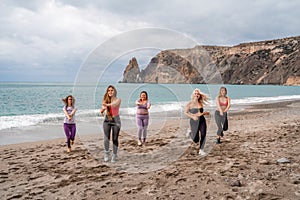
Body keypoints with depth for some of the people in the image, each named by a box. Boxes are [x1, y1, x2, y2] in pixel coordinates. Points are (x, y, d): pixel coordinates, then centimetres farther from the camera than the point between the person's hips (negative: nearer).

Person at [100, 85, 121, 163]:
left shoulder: (118, 99, -5)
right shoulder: (105, 100, 5)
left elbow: (114, 104, -28)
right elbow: (102, 109, -3)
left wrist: (107, 105, -49)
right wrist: (102, 110, -28)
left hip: (116, 120, -2)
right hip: (107, 120, 2)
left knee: (115, 139, 1)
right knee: (106, 138, -10)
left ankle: (114, 156, 14)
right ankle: (106, 154, 9)